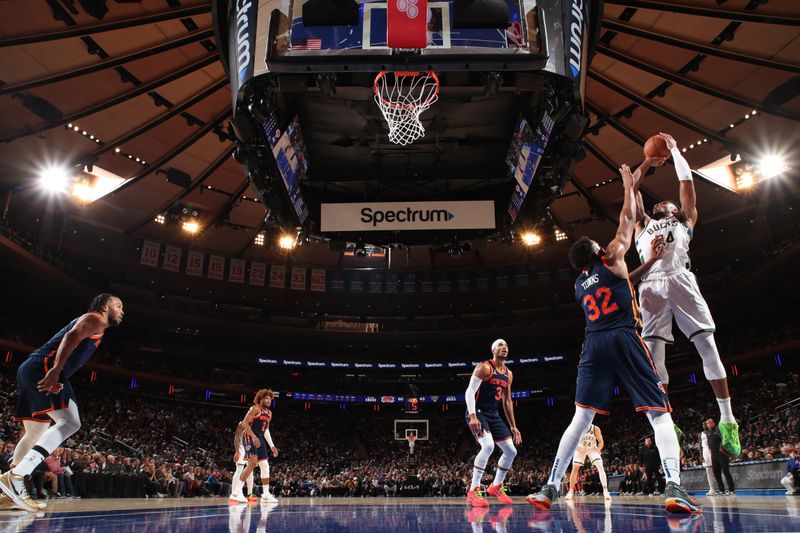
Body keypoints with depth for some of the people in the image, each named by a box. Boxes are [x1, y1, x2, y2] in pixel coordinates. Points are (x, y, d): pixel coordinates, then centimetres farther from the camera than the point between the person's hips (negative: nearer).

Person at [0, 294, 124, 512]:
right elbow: (71, 336, -17)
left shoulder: (92, 325, 30)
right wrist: (56, 370, -29)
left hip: (30, 370, 11)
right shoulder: (94, 319, 2)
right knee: (70, 422, -19)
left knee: (36, 433, 18)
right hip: (43, 368, -11)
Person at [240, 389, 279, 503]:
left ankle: (266, 494, 12)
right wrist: (254, 436, -25)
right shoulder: (255, 409, -8)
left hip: (260, 439, 9)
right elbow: (244, 423, -17)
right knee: (252, 463, -20)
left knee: (265, 466, 6)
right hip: (250, 438, -9)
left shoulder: (269, 413, 17)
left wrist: (272, 446, 20)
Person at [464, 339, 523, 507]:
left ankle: (496, 487, 27)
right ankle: (473, 491, -18)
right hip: (477, 412, -8)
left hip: (493, 415, 8)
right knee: (488, 446, -28)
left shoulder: (508, 374, 12)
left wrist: (513, 427, 16)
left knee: (511, 451, 7)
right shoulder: (484, 367, -12)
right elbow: (469, 392, -18)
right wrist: (472, 417, -30)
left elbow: (507, 402, 19)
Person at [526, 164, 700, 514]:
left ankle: (550, 488, -3)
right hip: (624, 340, -4)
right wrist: (629, 186, 30)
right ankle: (674, 488, -16)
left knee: (581, 419, 3)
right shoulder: (611, 260, 9)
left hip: (593, 346, 4)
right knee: (659, 414, 0)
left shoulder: (579, 284, 21)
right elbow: (628, 219, 17)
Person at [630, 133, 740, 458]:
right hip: (651, 286, 2)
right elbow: (632, 194, 33)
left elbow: (686, 183, 24)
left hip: (680, 280, -2)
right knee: (653, 354, -9)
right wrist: (646, 165, 40)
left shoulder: (684, 221, 29)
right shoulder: (643, 226, 35)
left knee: (708, 346, -10)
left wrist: (674, 149, 31)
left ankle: (727, 420, -7)